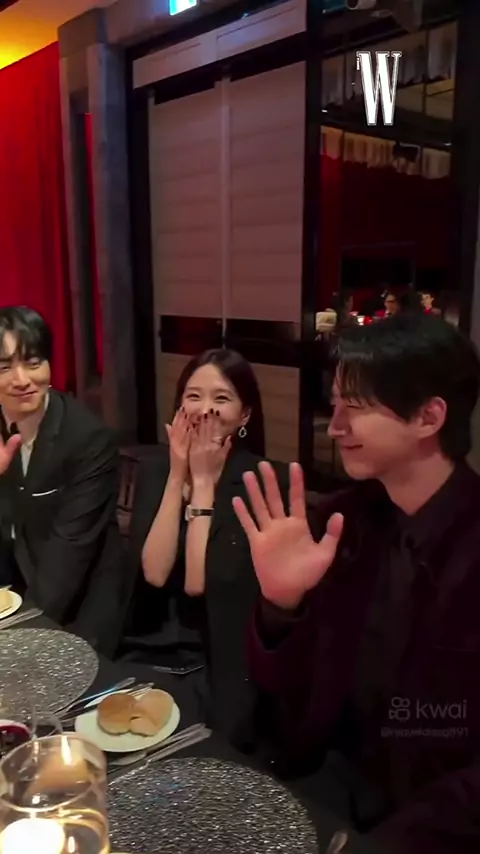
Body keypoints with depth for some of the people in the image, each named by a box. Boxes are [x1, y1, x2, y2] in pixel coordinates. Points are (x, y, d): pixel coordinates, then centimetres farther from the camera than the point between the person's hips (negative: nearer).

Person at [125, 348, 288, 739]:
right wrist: (178, 474, -16)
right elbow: (154, 572, -13)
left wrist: (203, 480, -17)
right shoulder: (156, 468, 0)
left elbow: (200, 583, -18)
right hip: (150, 649, 4)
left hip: (224, 662, -3)